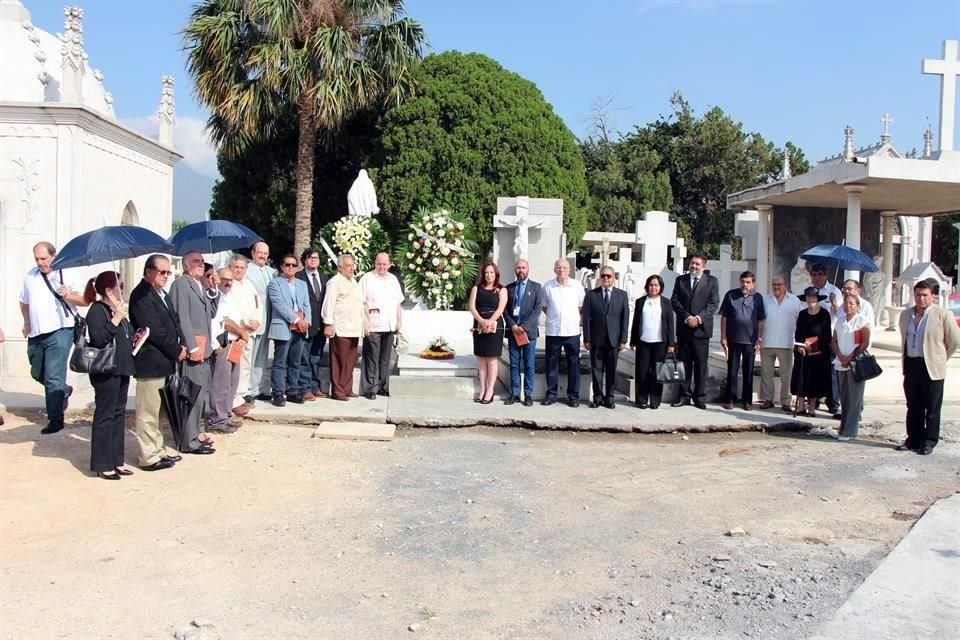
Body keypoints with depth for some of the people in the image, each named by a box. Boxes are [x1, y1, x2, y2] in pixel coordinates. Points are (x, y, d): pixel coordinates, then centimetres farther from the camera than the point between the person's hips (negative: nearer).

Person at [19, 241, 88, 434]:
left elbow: (86, 300, -7)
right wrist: (27, 322, 19)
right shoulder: (30, 276, 11)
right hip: (36, 334, 6)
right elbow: (24, 301, 26)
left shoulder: (66, 275, -5)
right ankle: (63, 391, 44)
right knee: (37, 373, 19)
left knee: (53, 377, -9)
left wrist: (67, 295, -23)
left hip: (59, 332, -6)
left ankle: (55, 419, -2)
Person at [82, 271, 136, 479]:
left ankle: (116, 460, 20)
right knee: (105, 415, -3)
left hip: (121, 368, 9)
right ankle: (102, 465, 4)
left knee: (119, 414, 12)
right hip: (105, 371, -9)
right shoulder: (97, 310, -12)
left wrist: (132, 340, 9)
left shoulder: (117, 310, 17)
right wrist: (117, 319, -24)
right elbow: (98, 339, -25)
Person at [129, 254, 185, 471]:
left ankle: (157, 448, 27)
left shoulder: (160, 293, 16)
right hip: (150, 361, -10)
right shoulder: (141, 295, -14)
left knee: (156, 408, 17)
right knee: (148, 410, -2)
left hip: (163, 361, 10)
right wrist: (176, 351, -12)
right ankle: (148, 455, 5)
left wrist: (180, 346, 3)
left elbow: (173, 321, 18)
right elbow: (154, 330, -19)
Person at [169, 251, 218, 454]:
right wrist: (193, 346, -18)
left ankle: (196, 432, 23)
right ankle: (190, 441, -3)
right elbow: (182, 317, -14)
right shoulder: (181, 284, -7)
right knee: (193, 394, -8)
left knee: (200, 392, 14)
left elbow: (211, 313, 18)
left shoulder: (200, 285, 19)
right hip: (192, 347, -9)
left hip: (203, 347, 9)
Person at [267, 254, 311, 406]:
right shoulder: (275, 283, 1)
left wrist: (306, 321, -4)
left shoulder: (302, 284, 20)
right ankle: (278, 394, -1)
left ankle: (292, 392, 16)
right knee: (280, 363, -4)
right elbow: (280, 305, -10)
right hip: (283, 328, -5)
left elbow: (306, 305, 14)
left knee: (295, 363, 9)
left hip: (300, 329, 6)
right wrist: (296, 320, -14)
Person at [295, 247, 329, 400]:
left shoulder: (324, 277, 14)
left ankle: (315, 387, 20)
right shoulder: (298, 277, -4)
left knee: (316, 358, 13)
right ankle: (305, 389, 3)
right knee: (304, 359, -2)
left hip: (320, 325, 6)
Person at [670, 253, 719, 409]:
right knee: (684, 363, 5)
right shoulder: (681, 280, 10)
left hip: (702, 328, -1)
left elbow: (713, 304, -2)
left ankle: (699, 397, 9)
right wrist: (687, 317, -10)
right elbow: (675, 301, 2)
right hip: (683, 328, 2)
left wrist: (699, 318, -15)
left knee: (701, 365, 2)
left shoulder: (712, 281, 6)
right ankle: (684, 395, 12)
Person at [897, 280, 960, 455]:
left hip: (932, 368, -5)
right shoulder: (905, 314, 9)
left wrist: (940, 358, 6)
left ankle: (929, 442, 11)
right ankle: (913, 440, 21)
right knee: (913, 407, 12)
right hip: (911, 365, 5)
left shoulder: (943, 315, -8)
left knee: (932, 409, 4)